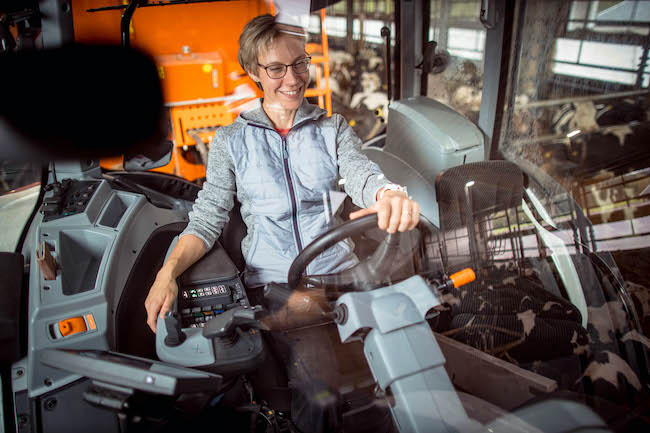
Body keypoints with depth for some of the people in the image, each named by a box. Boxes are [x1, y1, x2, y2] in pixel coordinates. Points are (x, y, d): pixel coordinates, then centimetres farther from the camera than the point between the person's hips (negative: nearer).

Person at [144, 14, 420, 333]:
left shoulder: (333, 127, 9)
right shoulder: (230, 140, 5)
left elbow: (359, 174, -10)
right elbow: (206, 221, 4)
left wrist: (389, 194, -36)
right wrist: (167, 273, -15)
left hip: (340, 271, 1)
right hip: (269, 281, -1)